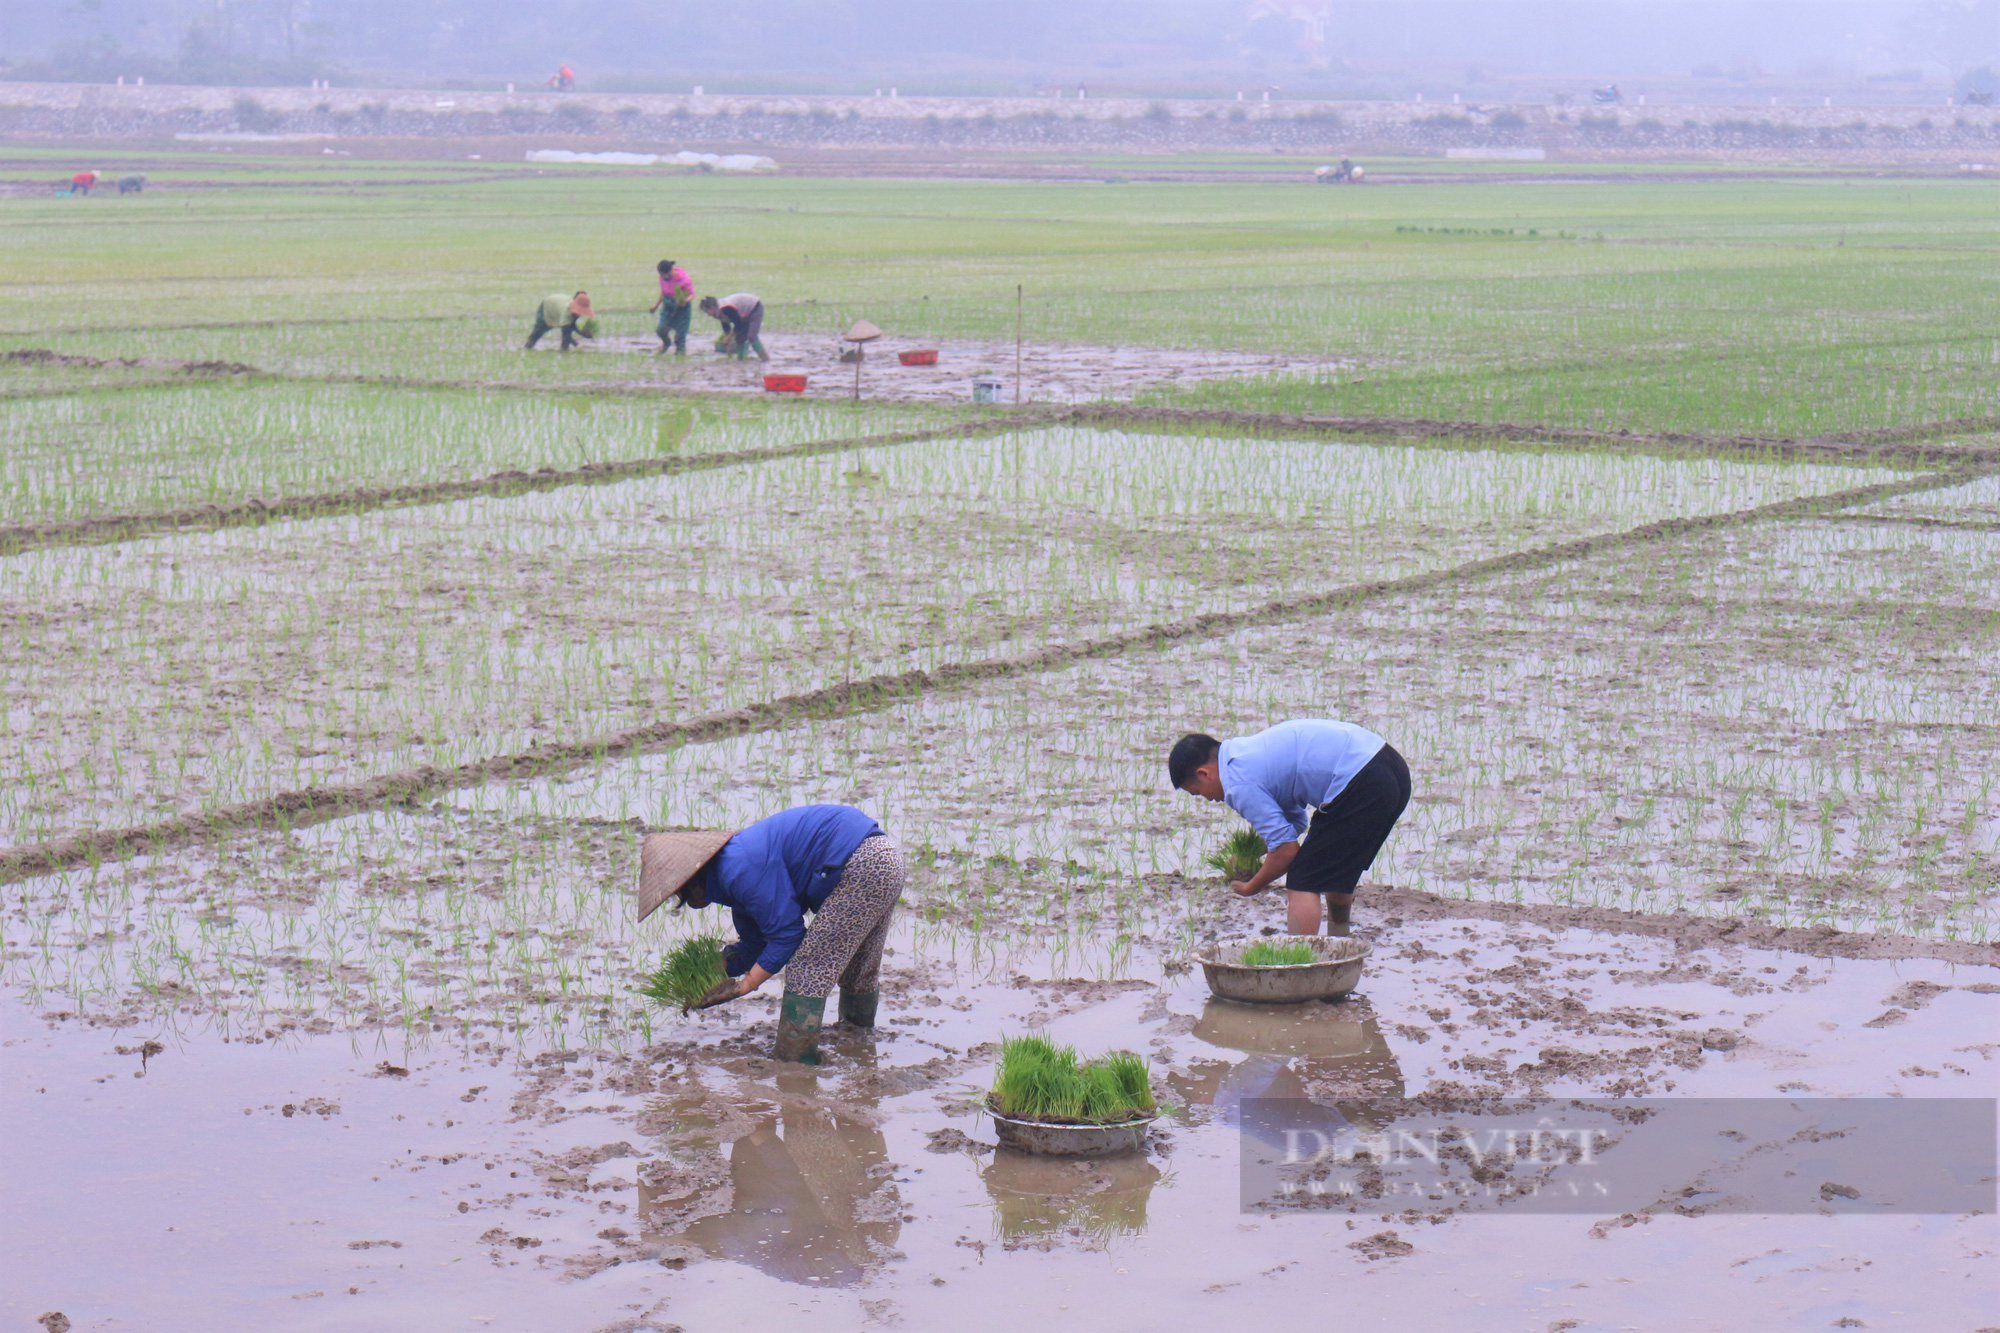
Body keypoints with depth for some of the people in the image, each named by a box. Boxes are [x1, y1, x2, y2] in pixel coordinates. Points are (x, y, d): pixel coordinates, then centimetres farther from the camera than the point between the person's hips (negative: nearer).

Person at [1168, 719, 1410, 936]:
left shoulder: (1239, 784, -8)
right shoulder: (1248, 748, 22)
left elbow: (1286, 849, -8)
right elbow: (1296, 823, 31)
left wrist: (1250, 889, 7)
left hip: (1362, 783, -10)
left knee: (1304, 883, -3)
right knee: (1336, 871, 28)